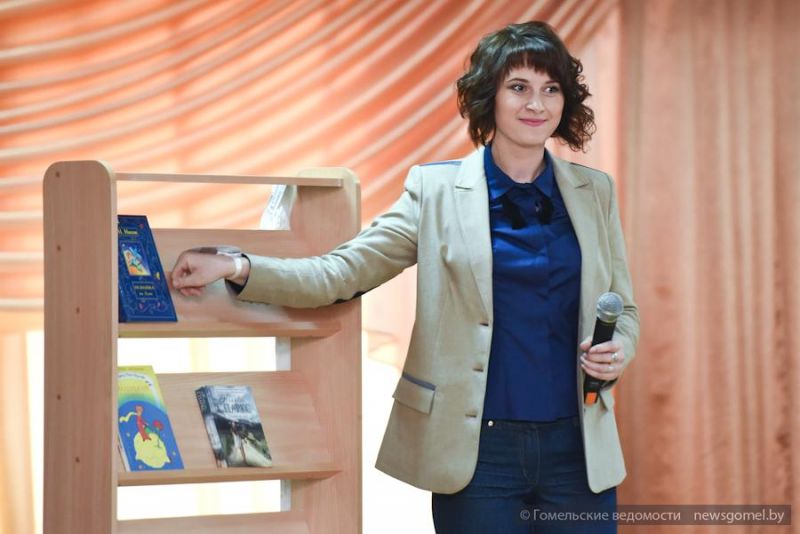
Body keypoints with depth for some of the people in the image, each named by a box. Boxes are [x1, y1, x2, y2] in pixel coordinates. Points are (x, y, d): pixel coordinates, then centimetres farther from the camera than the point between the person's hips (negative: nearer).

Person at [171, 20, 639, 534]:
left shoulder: (595, 192, 8)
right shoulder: (438, 189, 1)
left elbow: (624, 310, 17)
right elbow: (340, 273, -3)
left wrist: (618, 352, -6)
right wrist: (233, 268, -15)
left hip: (577, 451, 2)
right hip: (480, 451, -2)